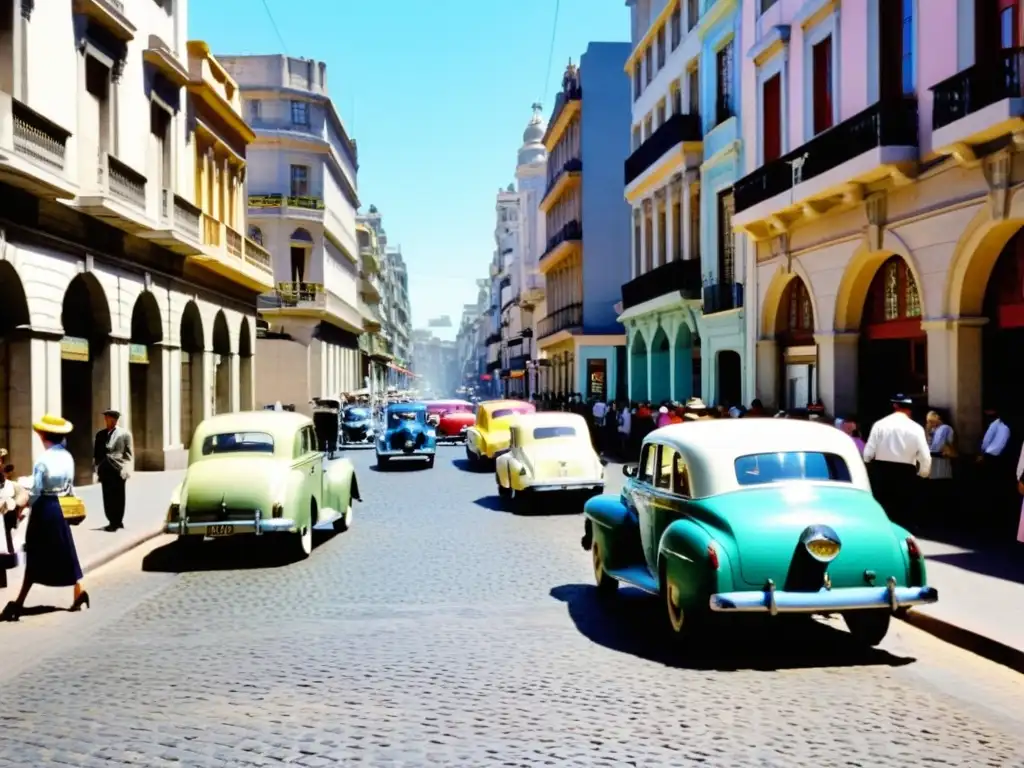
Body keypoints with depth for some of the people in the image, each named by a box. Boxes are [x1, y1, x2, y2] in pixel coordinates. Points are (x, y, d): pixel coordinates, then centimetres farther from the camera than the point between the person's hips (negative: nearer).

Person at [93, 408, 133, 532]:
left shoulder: (124, 434, 2)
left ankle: (117, 521, 8)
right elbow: (96, 453, 15)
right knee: (107, 497, 4)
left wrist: (124, 470, -10)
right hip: (105, 471, 4)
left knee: (118, 497, 0)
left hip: (118, 470, -4)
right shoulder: (100, 434, 13)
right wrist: (97, 467, 4)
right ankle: (113, 521, 13)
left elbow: (128, 455, -1)